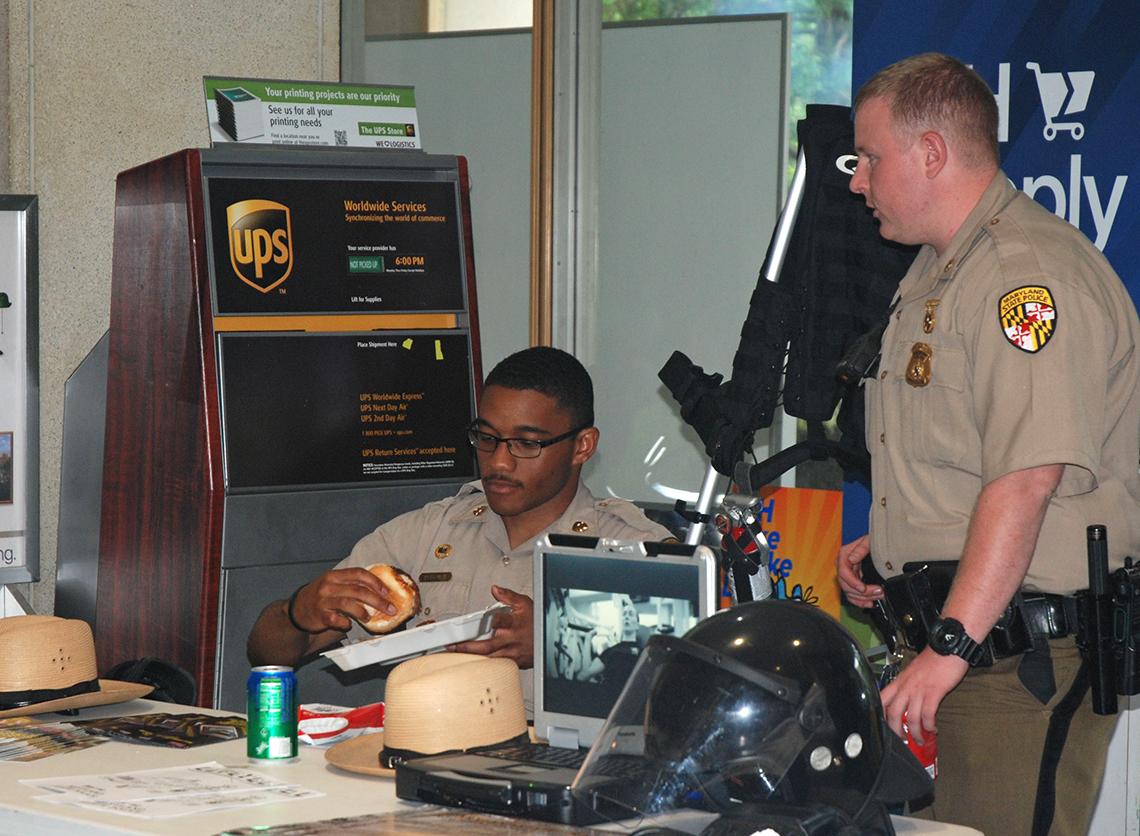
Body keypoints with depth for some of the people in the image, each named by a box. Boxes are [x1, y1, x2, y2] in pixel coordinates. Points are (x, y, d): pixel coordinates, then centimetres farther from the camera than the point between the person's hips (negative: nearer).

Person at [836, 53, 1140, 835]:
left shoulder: (1031, 271, -17)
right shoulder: (935, 274, 19)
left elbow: (1027, 478, -26)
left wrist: (950, 647, -28)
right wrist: (889, 544, 15)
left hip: (1027, 648, -10)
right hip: (952, 625, 10)